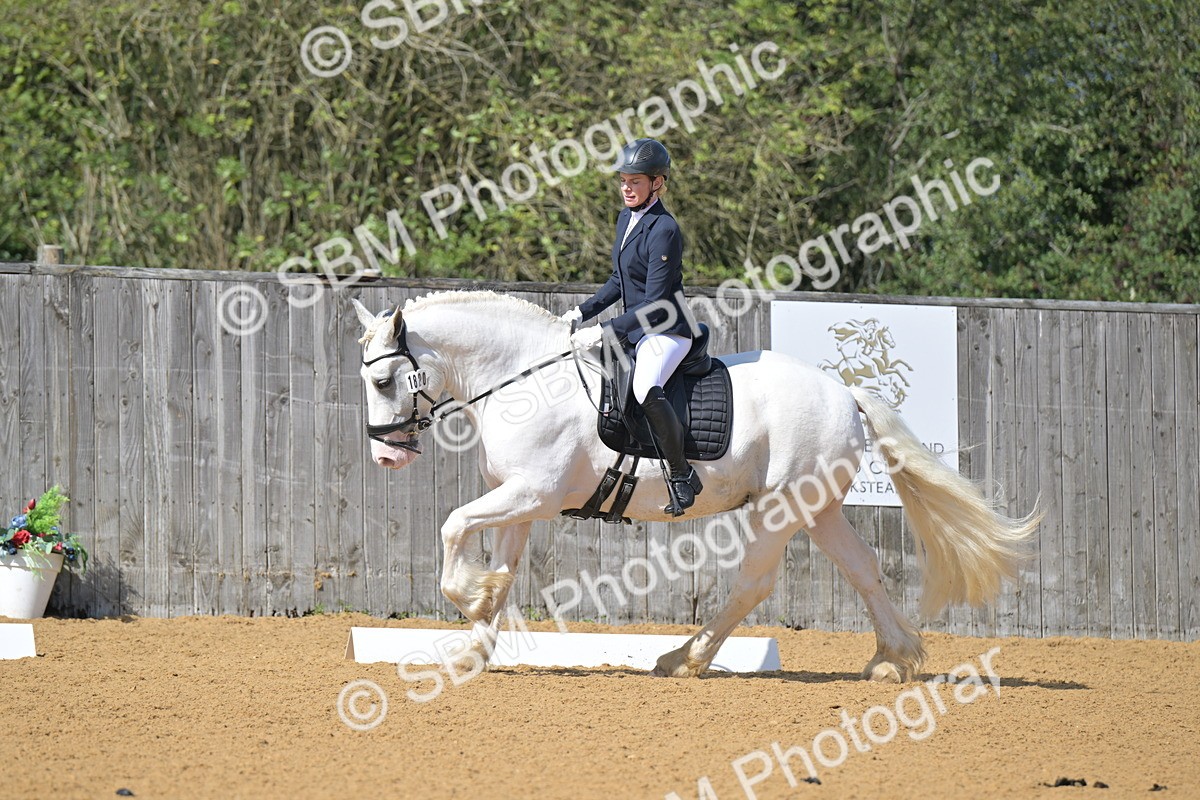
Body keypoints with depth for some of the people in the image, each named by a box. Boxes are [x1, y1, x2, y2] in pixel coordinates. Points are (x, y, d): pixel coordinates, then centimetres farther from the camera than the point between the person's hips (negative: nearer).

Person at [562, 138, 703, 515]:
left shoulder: (663, 230, -18)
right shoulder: (627, 219, 10)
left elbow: (654, 306, -20)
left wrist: (605, 332, -23)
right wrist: (582, 312, 14)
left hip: (666, 332, -10)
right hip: (634, 330, 10)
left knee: (646, 389, -37)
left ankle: (682, 475, -24)